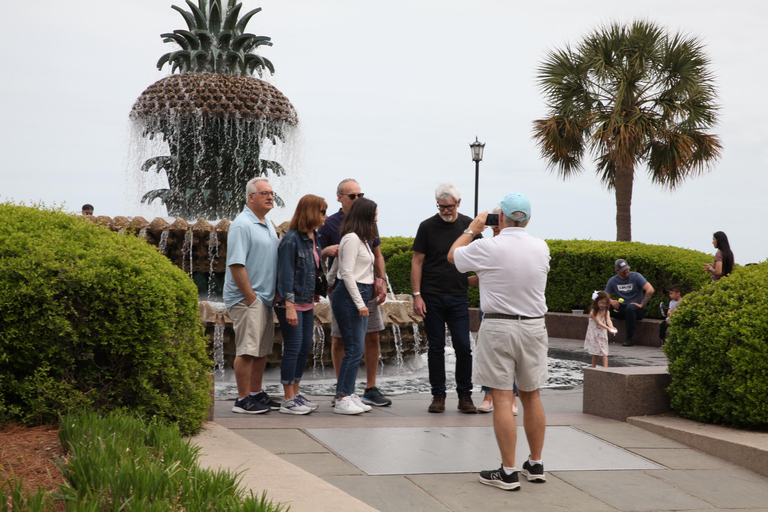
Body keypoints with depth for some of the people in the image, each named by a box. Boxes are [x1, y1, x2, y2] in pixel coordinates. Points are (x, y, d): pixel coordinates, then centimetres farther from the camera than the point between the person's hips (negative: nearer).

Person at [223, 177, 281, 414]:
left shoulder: (268, 225, 16)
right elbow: (236, 264, -19)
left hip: (265, 298, 9)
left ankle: (257, 393, 23)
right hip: (246, 299, -9)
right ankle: (243, 399, -1)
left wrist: (275, 294, 16)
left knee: (262, 349, 14)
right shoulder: (242, 224, -13)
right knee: (247, 349, -7)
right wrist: (251, 297, -19)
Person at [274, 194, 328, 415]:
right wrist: (289, 305, -21)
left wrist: (314, 293, 15)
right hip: (291, 303, -9)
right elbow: (286, 274, -18)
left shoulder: (313, 239, 11)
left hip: (307, 303, 9)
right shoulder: (291, 240, -15)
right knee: (293, 348, -5)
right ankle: (288, 401, 3)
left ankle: (295, 394, 22)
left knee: (305, 347, 11)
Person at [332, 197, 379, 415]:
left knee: (356, 349, 9)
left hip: (360, 295, 10)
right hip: (349, 296, -10)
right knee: (354, 349, -10)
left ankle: (349, 395, 13)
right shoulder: (352, 238, -12)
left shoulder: (362, 239, 19)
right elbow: (347, 273, -16)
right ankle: (342, 400, -6)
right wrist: (359, 303, -16)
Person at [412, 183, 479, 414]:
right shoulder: (427, 226, 0)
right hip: (432, 297, -1)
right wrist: (416, 295, -6)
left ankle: (465, 396, 9)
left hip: (458, 297, 1)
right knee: (436, 347, 4)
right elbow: (417, 262, 1)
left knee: (463, 347, -2)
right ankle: (438, 395, 13)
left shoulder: (469, 225, 5)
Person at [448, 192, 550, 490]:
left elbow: (453, 255, 7)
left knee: (502, 399, -3)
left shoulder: (488, 248, -12)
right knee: (531, 396, 14)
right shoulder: (541, 247, 1)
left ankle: (508, 472, -2)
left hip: (498, 326, -5)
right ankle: (536, 465, 23)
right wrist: (506, 232, 29)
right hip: (534, 326, 5)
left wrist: (473, 228, 18)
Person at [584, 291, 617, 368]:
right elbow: (599, 322, -25)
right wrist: (608, 328, -39)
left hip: (602, 334, 3)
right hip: (594, 334, -3)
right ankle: (593, 368, 17)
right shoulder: (593, 312, -16)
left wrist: (611, 327, -38)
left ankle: (605, 367, -13)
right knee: (595, 352, 6)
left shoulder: (605, 311, -1)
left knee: (604, 351, -5)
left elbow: (608, 320, -16)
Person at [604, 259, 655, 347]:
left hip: (637, 310, -3)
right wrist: (611, 301, -21)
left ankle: (630, 338, -26)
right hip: (621, 310, 3)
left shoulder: (636, 276, -6)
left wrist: (641, 305, -22)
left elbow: (650, 290, -17)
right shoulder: (612, 281, 5)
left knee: (630, 307, -39)